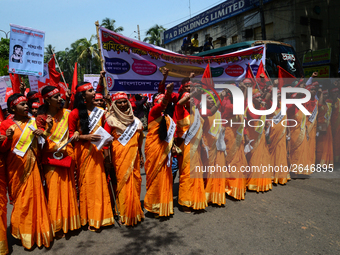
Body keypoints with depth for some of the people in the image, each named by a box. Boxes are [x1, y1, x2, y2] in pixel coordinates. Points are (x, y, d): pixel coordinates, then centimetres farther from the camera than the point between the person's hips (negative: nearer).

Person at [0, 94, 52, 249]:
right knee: (21, 199, 5)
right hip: (16, 167, -3)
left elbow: (39, 144, 16)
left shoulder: (32, 121, 8)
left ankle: (36, 230, 20)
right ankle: (23, 232, 23)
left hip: (32, 166, 3)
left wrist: (40, 135, -5)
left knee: (34, 196, 5)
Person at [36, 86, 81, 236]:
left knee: (69, 188, 11)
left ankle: (69, 221, 27)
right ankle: (57, 225, 16)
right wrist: (47, 130, -26)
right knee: (55, 190, 1)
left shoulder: (66, 113, 6)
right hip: (52, 158, -4)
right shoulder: (41, 118, -5)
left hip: (67, 156, 4)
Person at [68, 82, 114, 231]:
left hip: (97, 151, 4)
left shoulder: (99, 112, 10)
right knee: (85, 183, 2)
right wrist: (86, 137, -17)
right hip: (82, 151, -4)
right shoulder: (75, 113, -4)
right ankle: (88, 218, 16)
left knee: (99, 182, 5)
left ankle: (99, 216, 20)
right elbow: (70, 134, -4)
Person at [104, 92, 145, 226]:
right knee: (123, 181, -3)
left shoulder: (135, 120, 14)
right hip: (120, 155, -4)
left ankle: (135, 212, 23)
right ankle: (125, 215, 11)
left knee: (135, 182, 7)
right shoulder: (111, 120, -1)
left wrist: (140, 155, 18)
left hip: (133, 154, 5)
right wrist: (107, 158, -14)